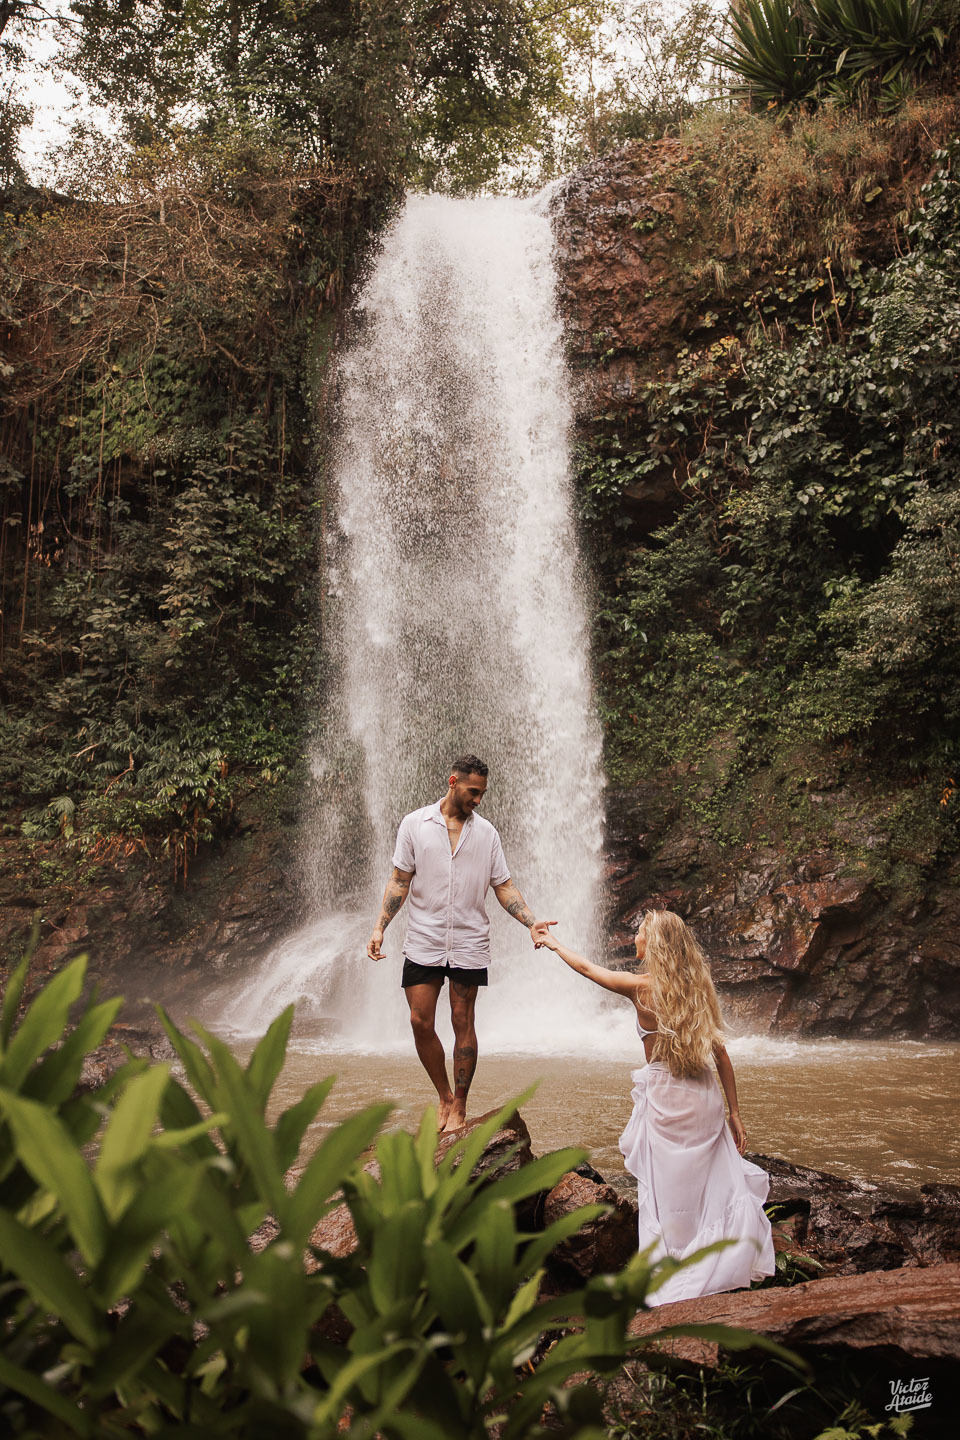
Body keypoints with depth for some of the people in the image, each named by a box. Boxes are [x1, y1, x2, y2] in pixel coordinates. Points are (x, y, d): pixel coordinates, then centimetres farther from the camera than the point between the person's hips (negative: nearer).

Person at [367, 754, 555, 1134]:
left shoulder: (486, 832, 5)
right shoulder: (415, 824, 2)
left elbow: (503, 886, 6)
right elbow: (399, 881, 3)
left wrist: (531, 923, -7)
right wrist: (379, 927, -5)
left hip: (469, 943, 0)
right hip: (423, 942, 0)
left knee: (463, 1023, 3)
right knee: (420, 1022, -1)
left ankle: (459, 1107, 15)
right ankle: (444, 1096, 19)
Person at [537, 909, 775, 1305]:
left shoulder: (642, 987, -8)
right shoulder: (697, 985, 6)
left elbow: (586, 967, 7)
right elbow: (721, 1054, 6)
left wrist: (554, 944, 25)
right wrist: (734, 1113, 11)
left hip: (666, 1098, -5)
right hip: (705, 1095, 5)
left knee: (669, 1194, 4)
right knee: (716, 1186, 11)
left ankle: (672, 1285, 11)